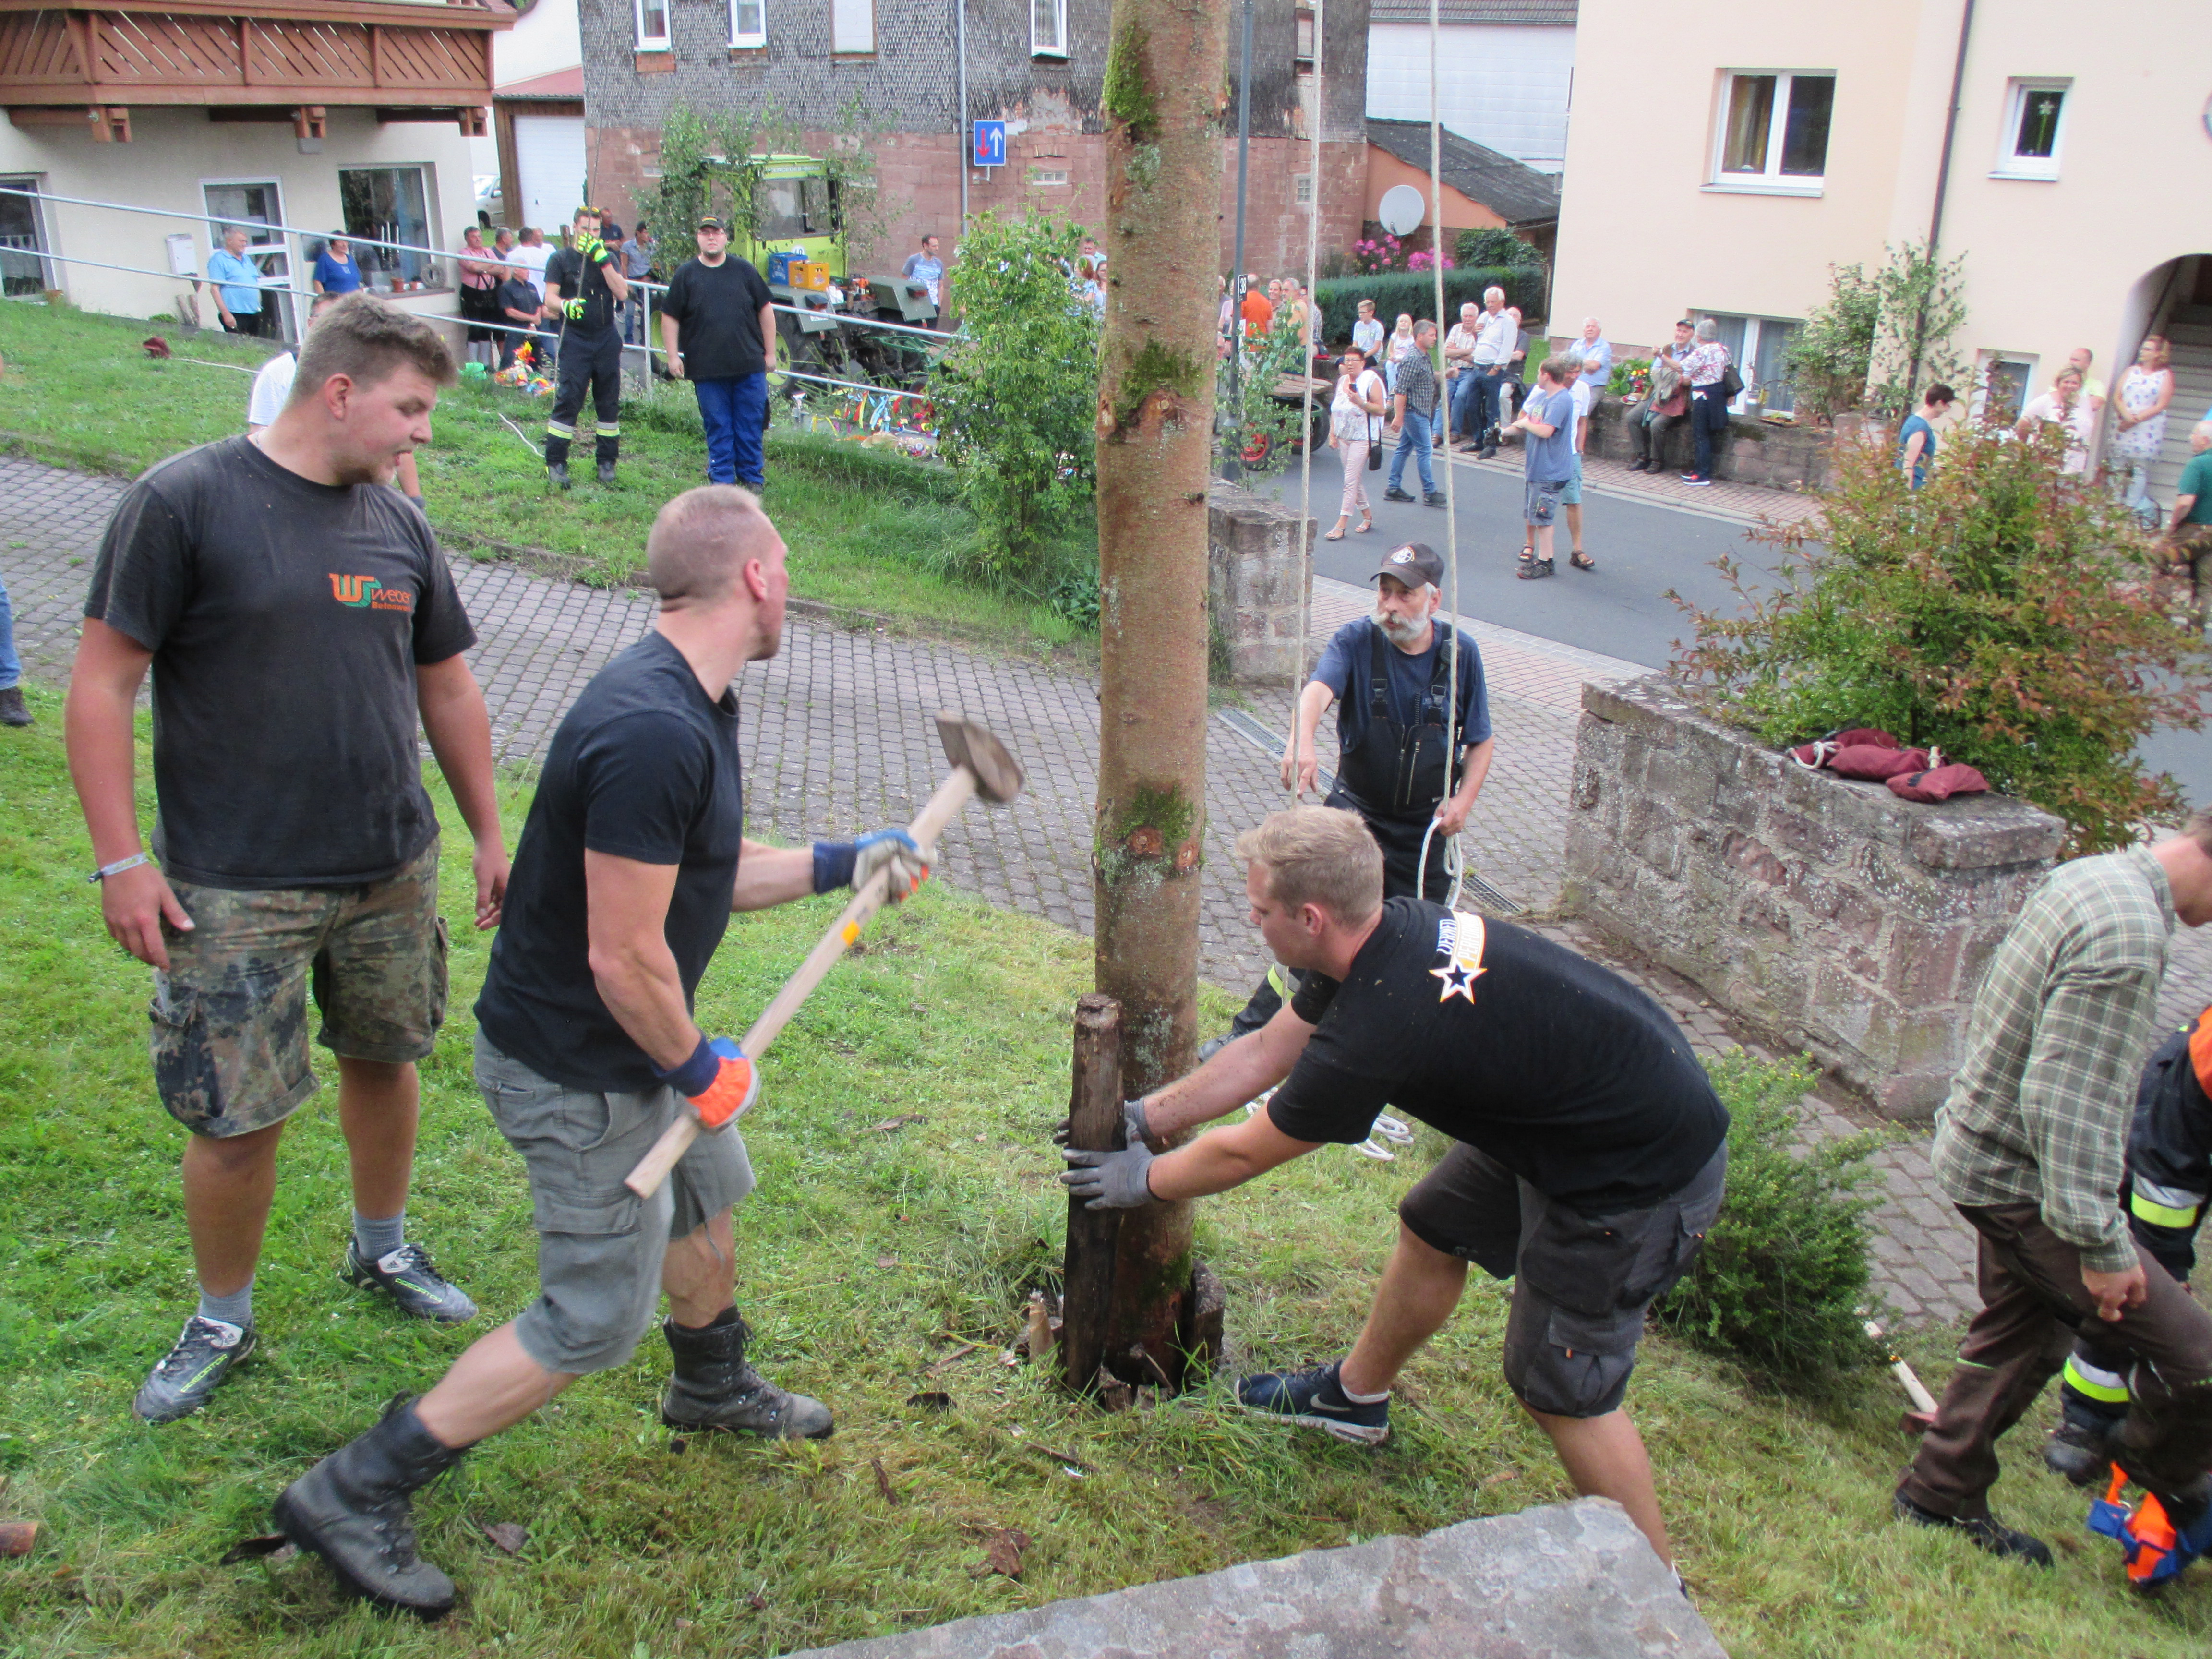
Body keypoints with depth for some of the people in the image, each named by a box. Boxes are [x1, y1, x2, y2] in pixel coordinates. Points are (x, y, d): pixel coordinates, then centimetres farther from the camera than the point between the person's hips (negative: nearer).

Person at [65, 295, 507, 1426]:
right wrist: (121, 861, -13)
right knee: (237, 1120, 1)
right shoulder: (184, 501, -11)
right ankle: (222, 1322, 26)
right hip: (236, 893, -5)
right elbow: (102, 684, -10)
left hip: (392, 869, 5)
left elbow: (446, 687, 14)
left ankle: (383, 1249, 42)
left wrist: (490, 836, 16)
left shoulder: (395, 523, 6)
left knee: (384, 1063, 17)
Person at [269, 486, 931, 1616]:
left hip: (624, 1046, 10)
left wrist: (839, 865, 10)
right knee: (595, 1321, 2)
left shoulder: (688, 704, 3)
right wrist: (696, 1067, -14)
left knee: (705, 1202, 28)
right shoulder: (651, 736, -32)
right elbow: (624, 959, -29)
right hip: (578, 1071, -10)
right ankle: (353, 1496, 15)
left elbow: (703, 877, 14)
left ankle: (714, 1387, 54)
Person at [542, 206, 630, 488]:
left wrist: (603, 260, -13)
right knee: (568, 400, -9)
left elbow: (622, 293, -4)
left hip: (607, 338, 3)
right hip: (576, 340, -3)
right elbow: (550, 299, -7)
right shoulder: (561, 259, 3)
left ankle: (607, 462, 13)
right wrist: (564, 305, -30)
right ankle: (555, 462, -5)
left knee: (609, 402, 4)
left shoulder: (607, 258, 11)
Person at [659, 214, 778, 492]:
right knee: (718, 428, 4)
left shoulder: (744, 270, 7)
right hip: (707, 370, 0)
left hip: (749, 366, 1)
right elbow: (670, 317, 7)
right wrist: (673, 355, -1)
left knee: (751, 425, 4)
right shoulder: (686, 274, 5)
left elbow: (765, 310, 11)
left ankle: (752, 478, 16)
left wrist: (770, 353, 8)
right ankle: (722, 480, 11)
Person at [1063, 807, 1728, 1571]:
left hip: (1641, 1178, -9)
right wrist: (1146, 1117, 12)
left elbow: (1243, 1153, -15)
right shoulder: (1392, 930, -6)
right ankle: (1356, 1396, 43)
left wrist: (1146, 1179, 3)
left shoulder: (1374, 1032, -32)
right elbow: (1267, 1051, 8)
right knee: (1432, 1229, 21)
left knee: (1558, 1388, 2)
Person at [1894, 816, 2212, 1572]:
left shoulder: (2088, 875, 3)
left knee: (2022, 1337, 23)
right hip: (2020, 1177, -10)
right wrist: (2102, 1243, -23)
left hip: (1981, 1149, 10)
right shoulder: (2128, 934, -28)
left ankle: (1939, 1496, 35)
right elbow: (2067, 1102, -30)